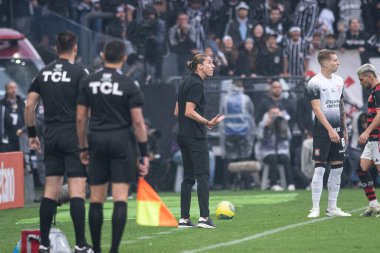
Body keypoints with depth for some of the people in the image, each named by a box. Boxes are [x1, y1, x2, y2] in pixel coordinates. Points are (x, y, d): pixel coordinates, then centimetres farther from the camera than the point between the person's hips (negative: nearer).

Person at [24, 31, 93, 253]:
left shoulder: (44, 73, 10)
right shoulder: (79, 72, -7)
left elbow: (29, 105, 8)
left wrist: (32, 134, 15)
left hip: (51, 135, 5)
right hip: (74, 135, -5)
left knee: (51, 190, 9)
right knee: (77, 190, -6)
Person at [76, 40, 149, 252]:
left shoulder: (89, 83, 4)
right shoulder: (129, 86, -5)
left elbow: (80, 118, 5)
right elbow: (138, 122, -7)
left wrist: (83, 147, 14)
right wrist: (145, 154, -2)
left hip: (97, 140, 3)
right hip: (122, 141, -3)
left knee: (96, 200, 9)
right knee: (120, 199, -5)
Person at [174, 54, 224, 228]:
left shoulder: (185, 83, 15)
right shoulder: (196, 84, -12)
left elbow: (177, 111, 17)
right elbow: (189, 111, -19)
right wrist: (208, 123, -26)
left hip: (183, 135, 9)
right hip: (196, 136, -9)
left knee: (188, 177, 8)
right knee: (203, 175, -8)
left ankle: (184, 219, 6)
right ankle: (204, 217, -14)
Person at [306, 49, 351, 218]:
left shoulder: (338, 81, 13)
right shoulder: (315, 83, -10)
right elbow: (317, 109, -15)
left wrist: (344, 129, 17)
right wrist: (330, 129, -21)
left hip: (337, 131, 7)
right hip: (322, 132, -7)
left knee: (337, 167, 6)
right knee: (319, 168, -8)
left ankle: (332, 208, 12)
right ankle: (315, 208, -5)